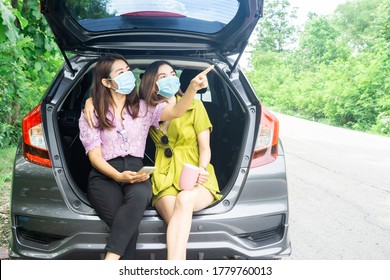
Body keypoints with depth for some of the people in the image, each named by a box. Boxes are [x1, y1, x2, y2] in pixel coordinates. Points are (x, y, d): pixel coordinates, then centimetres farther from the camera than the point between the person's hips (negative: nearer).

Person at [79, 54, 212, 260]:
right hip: (104, 175, -1)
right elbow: (95, 156, 1)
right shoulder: (91, 114, 7)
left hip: (136, 170, 2)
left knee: (140, 196, -37)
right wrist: (118, 176, -18)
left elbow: (176, 111, -5)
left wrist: (193, 87, -24)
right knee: (129, 231, -30)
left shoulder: (143, 108, 13)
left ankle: (109, 261, -33)